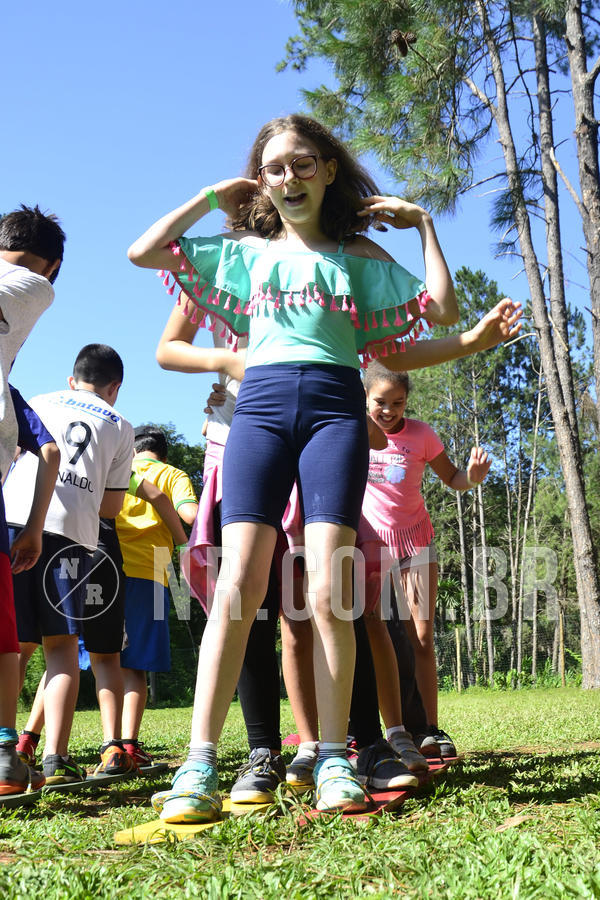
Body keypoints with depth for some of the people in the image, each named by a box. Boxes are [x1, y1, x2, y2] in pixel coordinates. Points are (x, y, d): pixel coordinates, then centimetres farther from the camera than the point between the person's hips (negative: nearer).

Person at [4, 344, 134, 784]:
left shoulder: (38, 403, 24)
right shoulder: (120, 427, 22)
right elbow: (111, 505, 18)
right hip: (71, 531, -1)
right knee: (62, 643, 3)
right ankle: (56, 758, -6)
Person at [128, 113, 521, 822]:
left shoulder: (359, 254, 21)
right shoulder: (244, 250, 22)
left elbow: (441, 307, 13)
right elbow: (142, 253, 14)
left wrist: (422, 223, 19)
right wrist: (211, 196, 20)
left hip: (334, 405, 0)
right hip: (260, 402, 0)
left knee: (327, 593, -11)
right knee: (237, 587, -13)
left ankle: (332, 762, -4)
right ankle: (198, 769, -14)